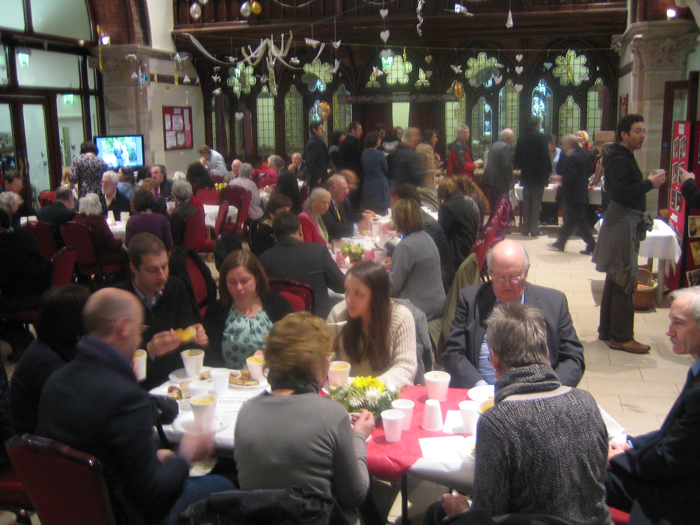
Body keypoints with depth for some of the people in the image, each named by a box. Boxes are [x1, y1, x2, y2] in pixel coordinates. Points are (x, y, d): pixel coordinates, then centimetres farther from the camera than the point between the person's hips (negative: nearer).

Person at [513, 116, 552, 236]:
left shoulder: (522, 139, 3)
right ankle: (534, 229, 2)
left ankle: (525, 229, 13)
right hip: (539, 176, -4)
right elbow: (546, 156, -14)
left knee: (526, 203, 10)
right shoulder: (542, 138, -11)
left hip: (526, 176, 4)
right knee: (536, 203, 0)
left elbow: (517, 158, 5)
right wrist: (549, 171, -3)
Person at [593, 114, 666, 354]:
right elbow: (620, 193, -26)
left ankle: (607, 330, 24)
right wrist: (649, 183, -23)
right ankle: (621, 337, -3)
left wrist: (647, 182, 11)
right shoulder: (619, 160, -15)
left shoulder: (625, 158, 17)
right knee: (625, 282, -8)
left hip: (627, 223, 11)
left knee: (616, 279, 15)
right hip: (623, 224, -11)